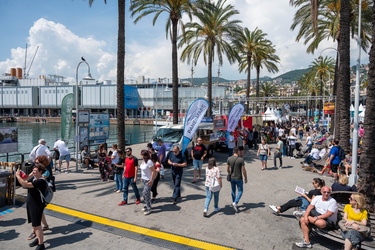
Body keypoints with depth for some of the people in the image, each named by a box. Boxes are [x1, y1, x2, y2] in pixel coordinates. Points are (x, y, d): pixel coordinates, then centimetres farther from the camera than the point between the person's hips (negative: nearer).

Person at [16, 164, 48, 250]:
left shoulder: (41, 181, -22)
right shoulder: (33, 179, 9)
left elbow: (25, 185, -28)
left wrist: (18, 175, -18)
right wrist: (18, 176, 1)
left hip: (37, 205, -9)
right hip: (30, 204, 9)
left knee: (37, 225, -4)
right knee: (34, 224, 20)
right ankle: (38, 239, 36)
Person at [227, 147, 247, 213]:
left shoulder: (229, 159, -5)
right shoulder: (241, 159, -17)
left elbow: (227, 169, 4)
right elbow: (243, 170, -13)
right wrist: (246, 178, -1)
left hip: (232, 178, 4)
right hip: (239, 178, -4)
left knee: (233, 191, 18)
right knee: (240, 191, 10)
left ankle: (234, 203, 29)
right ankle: (235, 203, -6)